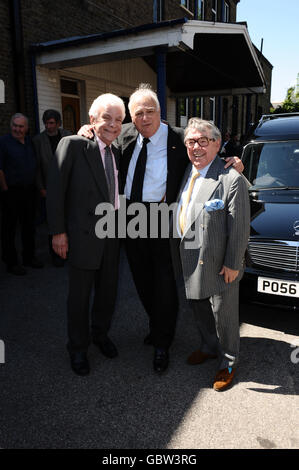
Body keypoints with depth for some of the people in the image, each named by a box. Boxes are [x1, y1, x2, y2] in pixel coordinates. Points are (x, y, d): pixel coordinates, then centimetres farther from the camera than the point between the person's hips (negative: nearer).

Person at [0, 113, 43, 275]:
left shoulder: (30, 141, 10)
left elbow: (35, 166, 18)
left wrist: (38, 186, 11)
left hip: (29, 191, 6)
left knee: (29, 225, 15)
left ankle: (29, 256, 29)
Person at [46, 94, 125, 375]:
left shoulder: (116, 152, 9)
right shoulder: (73, 145, -10)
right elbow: (55, 189, -12)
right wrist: (58, 231, -13)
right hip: (84, 234, -5)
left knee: (108, 289, 17)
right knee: (80, 294, 8)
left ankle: (100, 333, 41)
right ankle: (78, 348, 29)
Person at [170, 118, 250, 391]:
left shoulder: (232, 179, -18)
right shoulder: (187, 173, 6)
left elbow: (240, 227, -17)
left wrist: (233, 264, -16)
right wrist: (178, 255, 10)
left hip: (217, 263, -7)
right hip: (189, 258, 7)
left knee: (224, 314, 12)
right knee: (199, 310, 23)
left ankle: (229, 362, 34)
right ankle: (209, 348, 47)